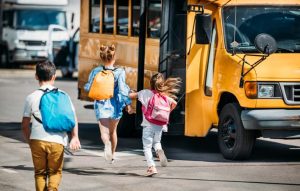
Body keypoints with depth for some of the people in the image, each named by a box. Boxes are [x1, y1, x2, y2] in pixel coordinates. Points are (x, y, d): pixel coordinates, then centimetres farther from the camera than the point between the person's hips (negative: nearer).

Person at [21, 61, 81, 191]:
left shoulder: (31, 97, 1)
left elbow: (25, 125, 5)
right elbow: (72, 117, -5)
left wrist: (29, 140, 17)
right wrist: (75, 137, -7)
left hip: (37, 140, 0)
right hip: (57, 141, 0)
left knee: (40, 173, 13)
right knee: (55, 172, 12)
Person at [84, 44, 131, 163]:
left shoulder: (96, 71, -3)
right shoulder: (119, 72, -10)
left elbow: (88, 87, 3)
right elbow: (122, 90, -15)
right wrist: (128, 102, -4)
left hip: (101, 105, -1)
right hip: (115, 105, 1)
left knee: (104, 131, -6)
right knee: (113, 131, 21)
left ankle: (107, 144, -39)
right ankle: (112, 154, 34)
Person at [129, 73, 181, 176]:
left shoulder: (145, 93, -1)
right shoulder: (164, 96, 6)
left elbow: (130, 95, 1)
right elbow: (174, 103, 0)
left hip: (148, 124, -3)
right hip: (160, 124, 3)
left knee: (147, 147, 3)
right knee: (156, 142, 25)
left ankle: (151, 166, -12)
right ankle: (159, 150, -8)